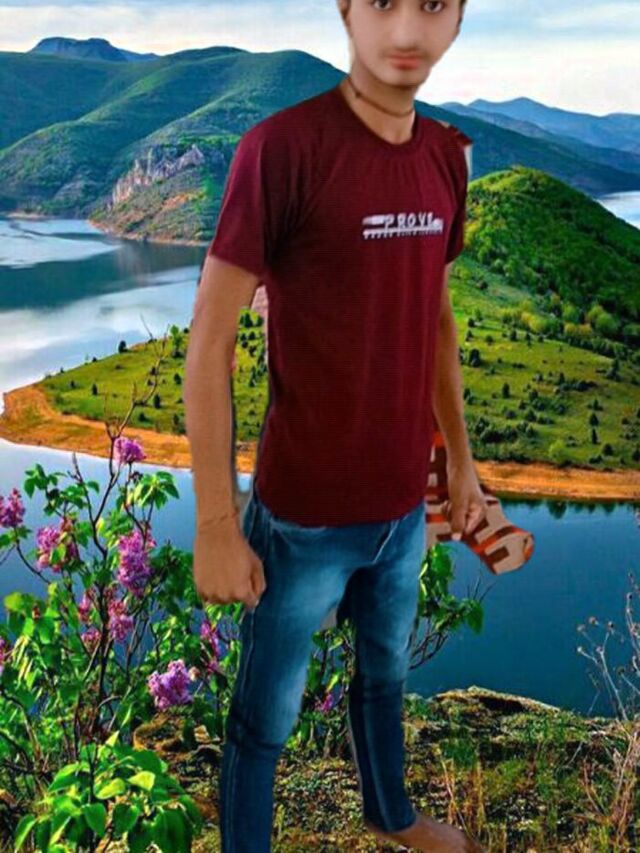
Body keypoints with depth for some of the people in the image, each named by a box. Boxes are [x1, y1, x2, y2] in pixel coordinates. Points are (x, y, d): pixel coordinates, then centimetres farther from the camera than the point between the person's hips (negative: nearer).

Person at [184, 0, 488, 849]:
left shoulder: (446, 155, 1)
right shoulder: (282, 146, -19)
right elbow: (209, 342, -17)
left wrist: (460, 460, 15)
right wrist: (217, 527, -16)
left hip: (403, 504, 7)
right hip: (303, 516, -6)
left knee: (387, 671, 28)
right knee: (267, 717, 13)